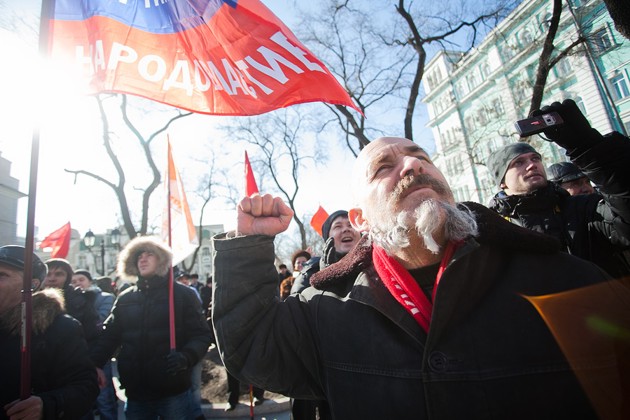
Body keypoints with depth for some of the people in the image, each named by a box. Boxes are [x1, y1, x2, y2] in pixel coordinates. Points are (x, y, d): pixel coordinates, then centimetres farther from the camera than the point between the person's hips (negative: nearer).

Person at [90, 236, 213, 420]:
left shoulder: (182, 294, -2)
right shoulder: (125, 298, 8)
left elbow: (201, 335, -6)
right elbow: (109, 336, 10)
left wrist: (186, 357, -23)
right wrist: (94, 363, -7)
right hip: (135, 392, 3)